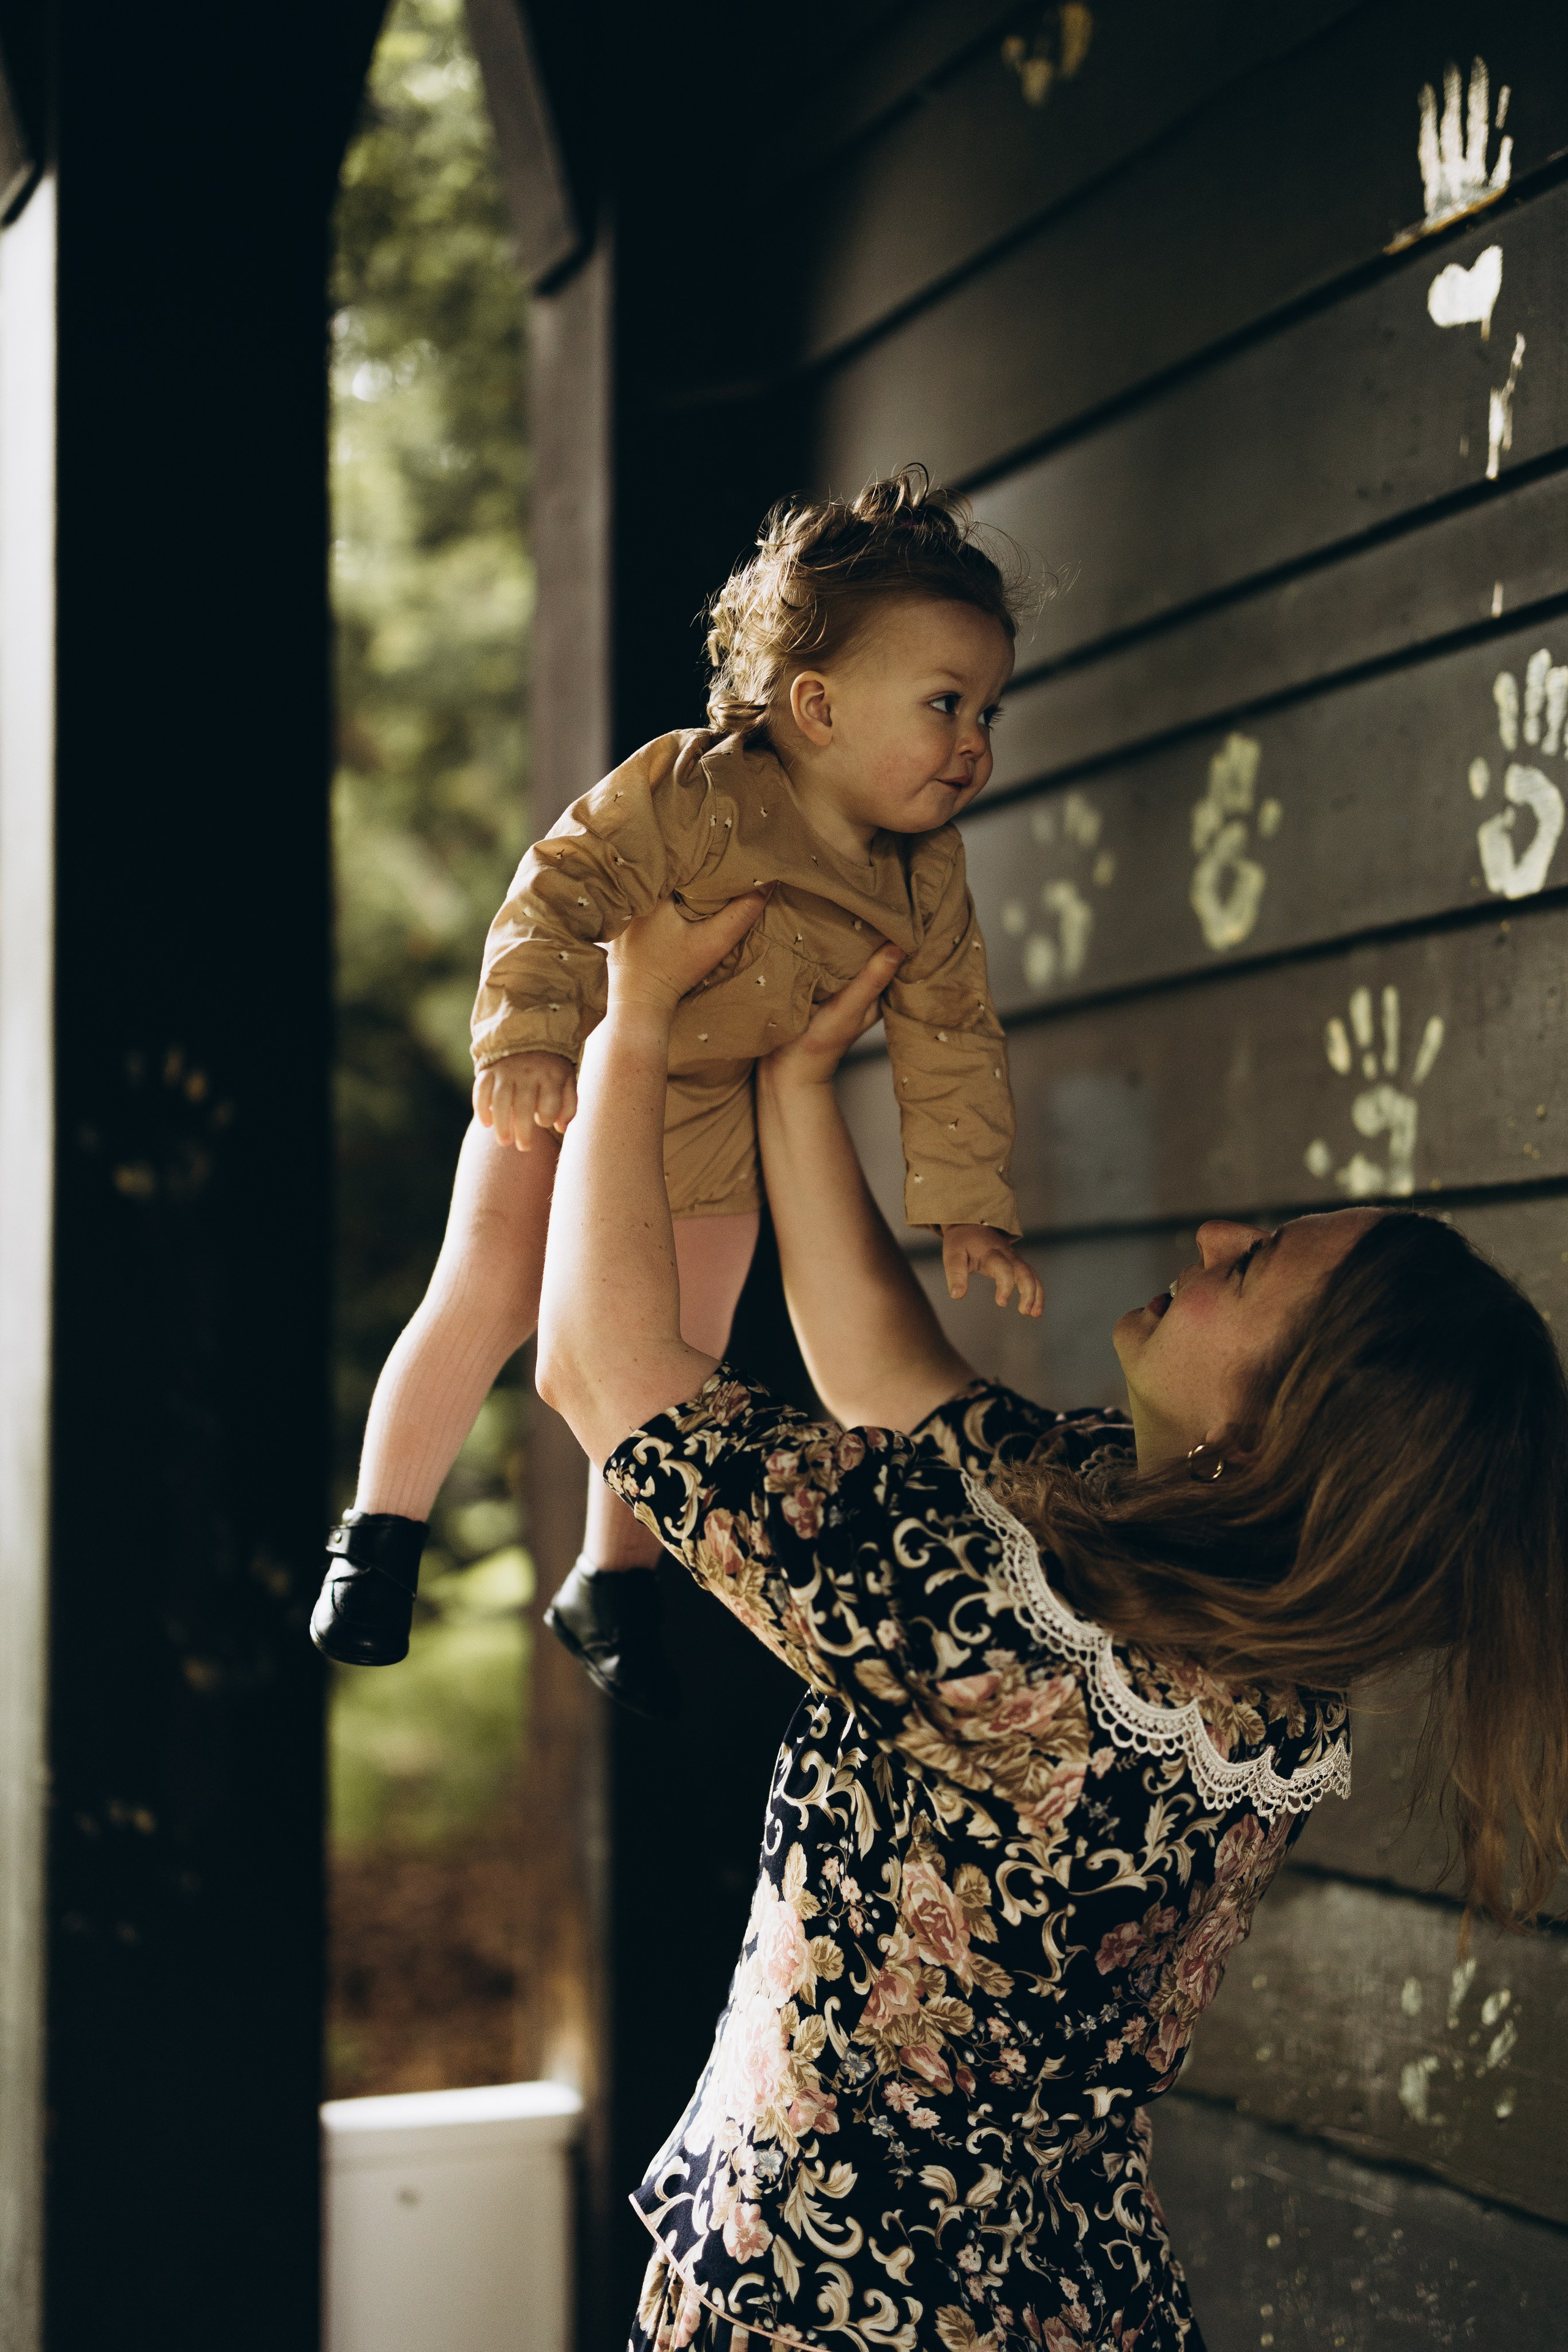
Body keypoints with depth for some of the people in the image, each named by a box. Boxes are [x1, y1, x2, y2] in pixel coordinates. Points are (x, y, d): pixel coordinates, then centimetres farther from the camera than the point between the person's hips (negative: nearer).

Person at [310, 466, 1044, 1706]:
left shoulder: (928, 884, -10)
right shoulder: (693, 792, -28)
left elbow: (949, 1046, -1)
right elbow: (563, 886, -30)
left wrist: (971, 1208, -1)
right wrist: (529, 1039, -43)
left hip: (709, 1135, 4)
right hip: (570, 1091, -4)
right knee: (486, 1302, -7)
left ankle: (613, 1582, 26)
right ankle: (380, 1536, 11)